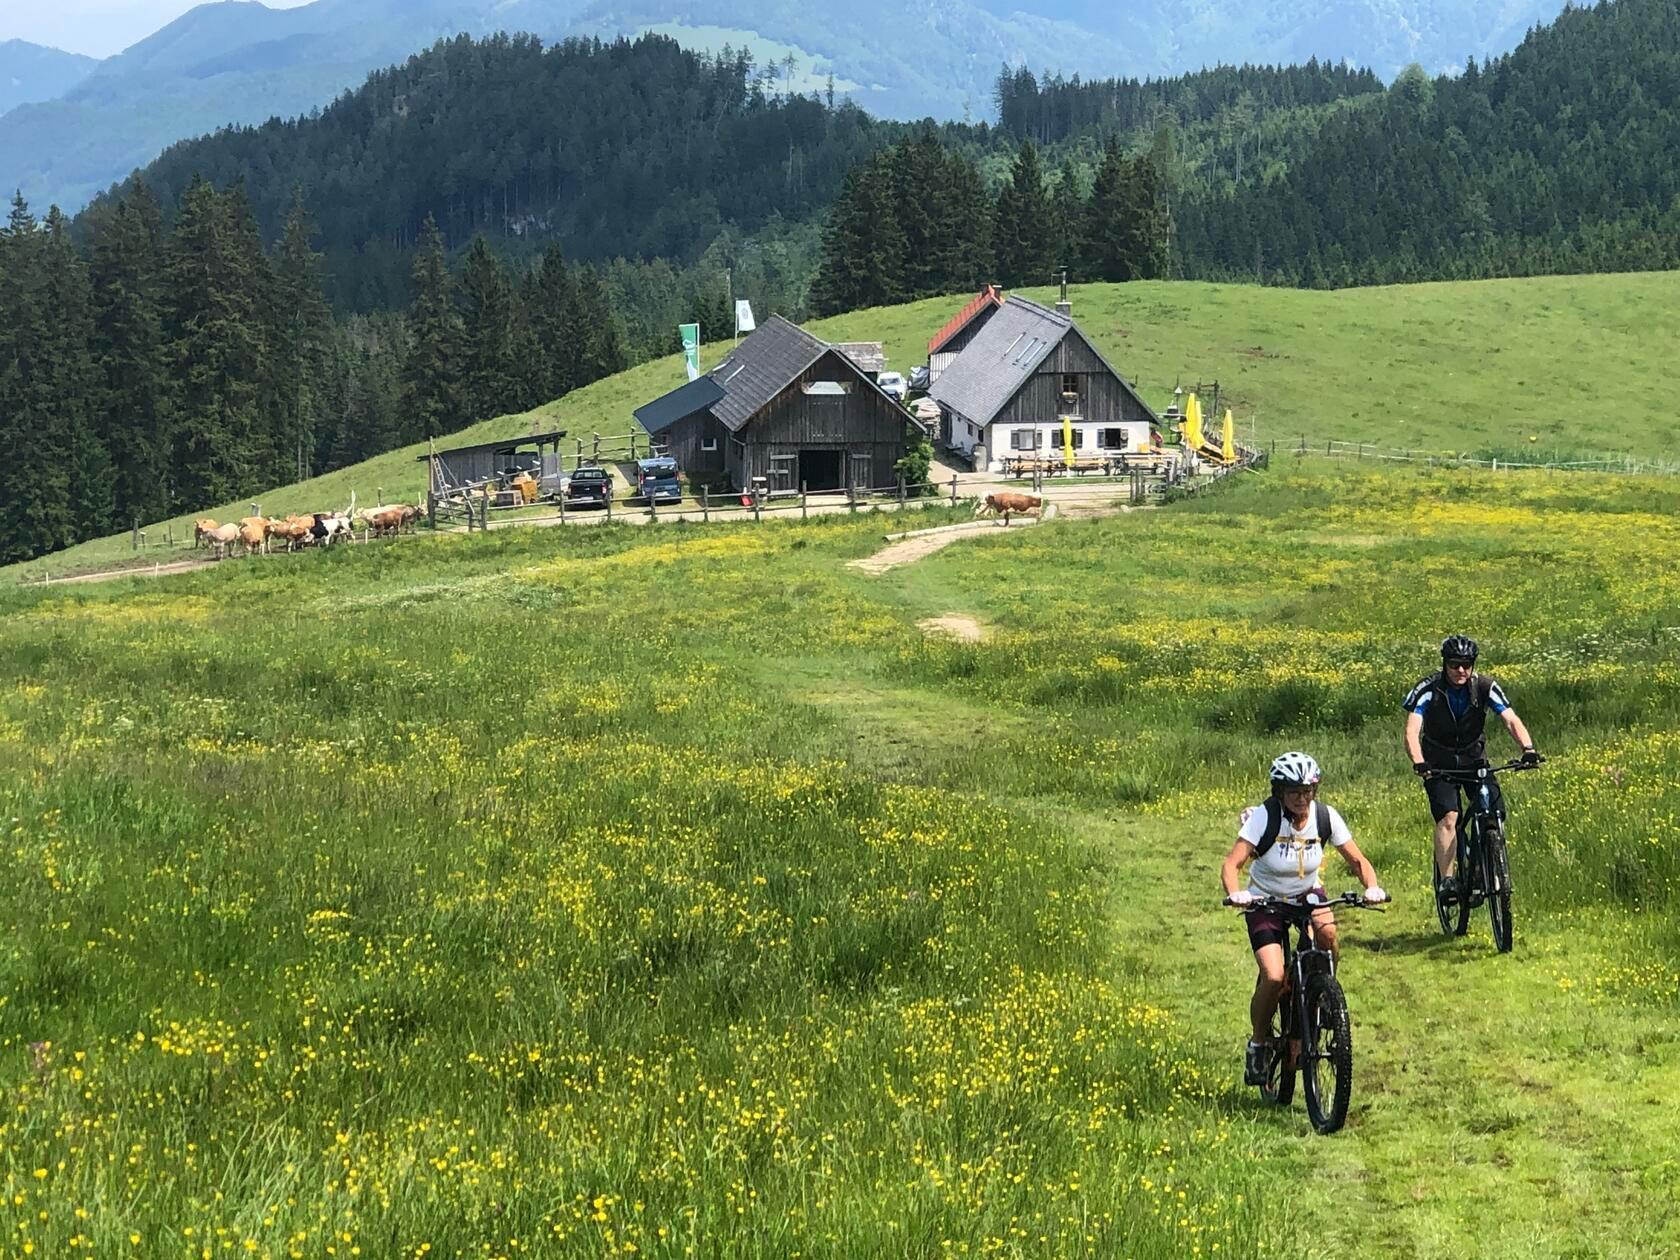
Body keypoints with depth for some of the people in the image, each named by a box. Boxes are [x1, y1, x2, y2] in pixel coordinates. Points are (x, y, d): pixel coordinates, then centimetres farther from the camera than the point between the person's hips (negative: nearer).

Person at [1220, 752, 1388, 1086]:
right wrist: (1234, 893, -50)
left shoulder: (1325, 817, -14)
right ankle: (1258, 1042, 5)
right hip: (1266, 902, -2)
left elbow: (1357, 860, -9)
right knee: (1274, 977, -21)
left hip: (1308, 894, 3)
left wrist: (1372, 886, -30)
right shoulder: (1264, 817, -23)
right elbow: (1232, 863, -29)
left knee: (1327, 933, -32)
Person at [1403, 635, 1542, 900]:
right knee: (1448, 818, -24)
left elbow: (1511, 720, -23)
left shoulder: (1484, 687, -14)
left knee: (1496, 813, -14)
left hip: (1474, 760, 2)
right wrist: (1418, 762, -48)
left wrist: (1527, 748, -42)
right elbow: (1412, 731, -29)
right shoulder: (1427, 689, -20)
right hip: (1439, 765, -2)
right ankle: (1447, 879, -21)